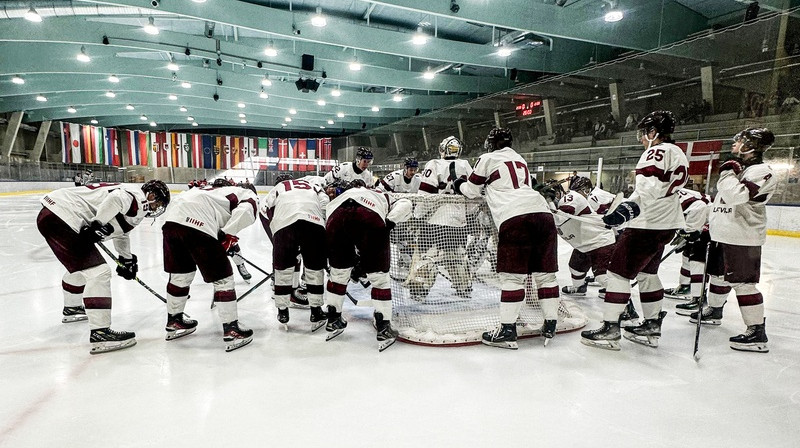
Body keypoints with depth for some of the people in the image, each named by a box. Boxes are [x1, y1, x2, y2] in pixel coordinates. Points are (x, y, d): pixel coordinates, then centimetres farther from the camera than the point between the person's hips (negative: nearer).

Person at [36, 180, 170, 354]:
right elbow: (116, 198, -34)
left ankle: (71, 309, 55)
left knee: (80, 265, 32)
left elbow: (120, 232, 34)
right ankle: (100, 333, -18)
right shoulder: (137, 197, -10)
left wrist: (127, 259, 39)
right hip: (62, 217, -11)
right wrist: (98, 225, -27)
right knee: (98, 272, -15)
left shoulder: (130, 196, 21)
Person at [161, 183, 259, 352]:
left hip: (172, 219, 8)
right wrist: (228, 235, -3)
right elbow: (245, 211, -8)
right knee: (223, 278, 5)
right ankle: (231, 331, 8)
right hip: (197, 225, -8)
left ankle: (174, 322, 42)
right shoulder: (249, 195, 16)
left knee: (181, 273, 25)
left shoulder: (216, 191, 37)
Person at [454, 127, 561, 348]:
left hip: (514, 217, -6)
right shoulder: (520, 159, 31)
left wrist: (459, 185, 39)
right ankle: (550, 325, 13)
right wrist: (491, 187, 45)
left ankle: (507, 330, -4)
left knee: (512, 275, -5)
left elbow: (472, 190, 20)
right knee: (545, 272, 9)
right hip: (542, 212, 6)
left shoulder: (487, 159, 12)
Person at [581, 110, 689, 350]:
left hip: (649, 224, -11)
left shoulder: (658, 152, -13)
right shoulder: (678, 154, 18)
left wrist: (629, 207, -36)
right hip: (667, 224, 11)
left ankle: (610, 330, -4)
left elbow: (650, 187, -27)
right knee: (647, 272, 19)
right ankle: (652, 327, 26)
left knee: (618, 272, -6)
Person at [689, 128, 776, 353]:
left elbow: (736, 196, -30)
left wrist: (727, 172, -18)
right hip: (723, 235, 10)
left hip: (742, 239, -10)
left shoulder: (762, 172, -14)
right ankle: (714, 311, 40)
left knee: (743, 283, -10)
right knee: (718, 275, 22)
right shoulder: (739, 168, 17)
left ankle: (757, 333, -4)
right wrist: (712, 224, 21)